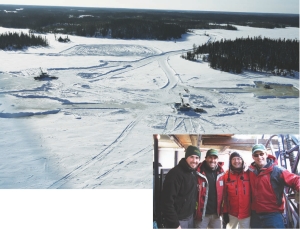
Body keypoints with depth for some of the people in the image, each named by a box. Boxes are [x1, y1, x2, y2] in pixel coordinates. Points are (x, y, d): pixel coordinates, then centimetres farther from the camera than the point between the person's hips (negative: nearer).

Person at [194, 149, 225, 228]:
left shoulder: (221, 173, 3)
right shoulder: (198, 173, -10)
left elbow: (224, 193, 11)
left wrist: (222, 209, 10)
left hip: (216, 214, 4)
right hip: (201, 214, -4)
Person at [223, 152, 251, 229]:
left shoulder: (248, 174, 1)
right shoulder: (226, 176, 0)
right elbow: (224, 195, 0)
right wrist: (225, 212, -2)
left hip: (246, 212, 0)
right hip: (231, 213, 0)